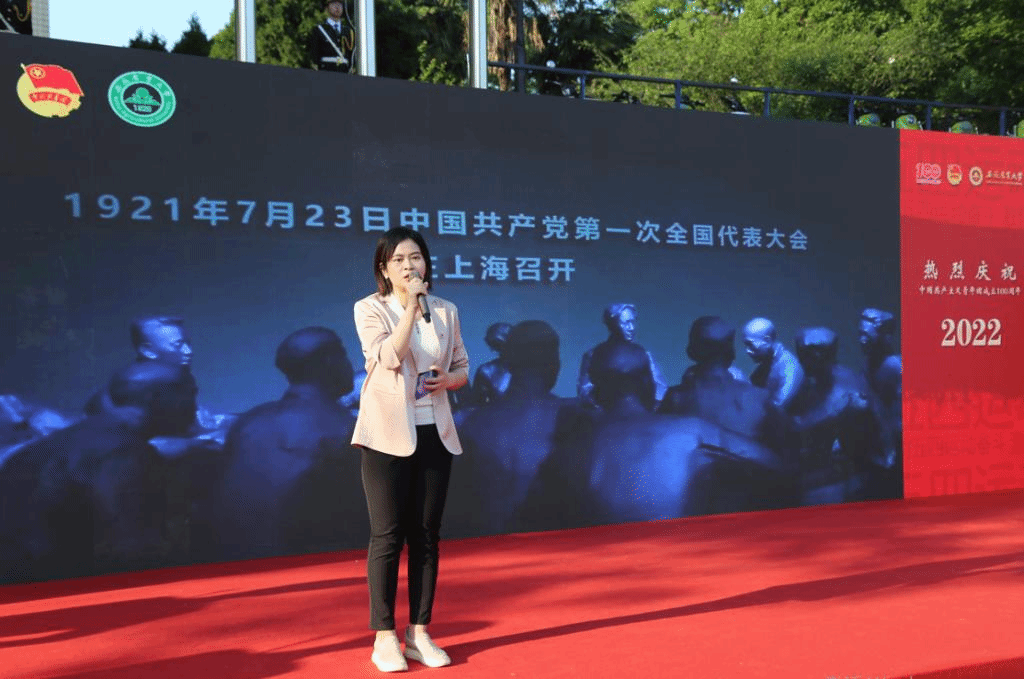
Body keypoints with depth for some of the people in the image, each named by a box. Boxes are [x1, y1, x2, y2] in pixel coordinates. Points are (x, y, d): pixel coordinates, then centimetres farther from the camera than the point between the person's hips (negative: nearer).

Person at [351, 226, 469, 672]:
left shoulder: (446, 311, 9)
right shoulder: (369, 308, -3)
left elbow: (463, 368, 15)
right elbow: (389, 357, -19)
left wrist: (448, 379, -7)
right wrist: (411, 304, -17)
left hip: (435, 434, 4)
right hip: (389, 434, -4)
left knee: (426, 535, 7)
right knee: (387, 535, -1)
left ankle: (419, 632, 17)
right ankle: (384, 637, 10)